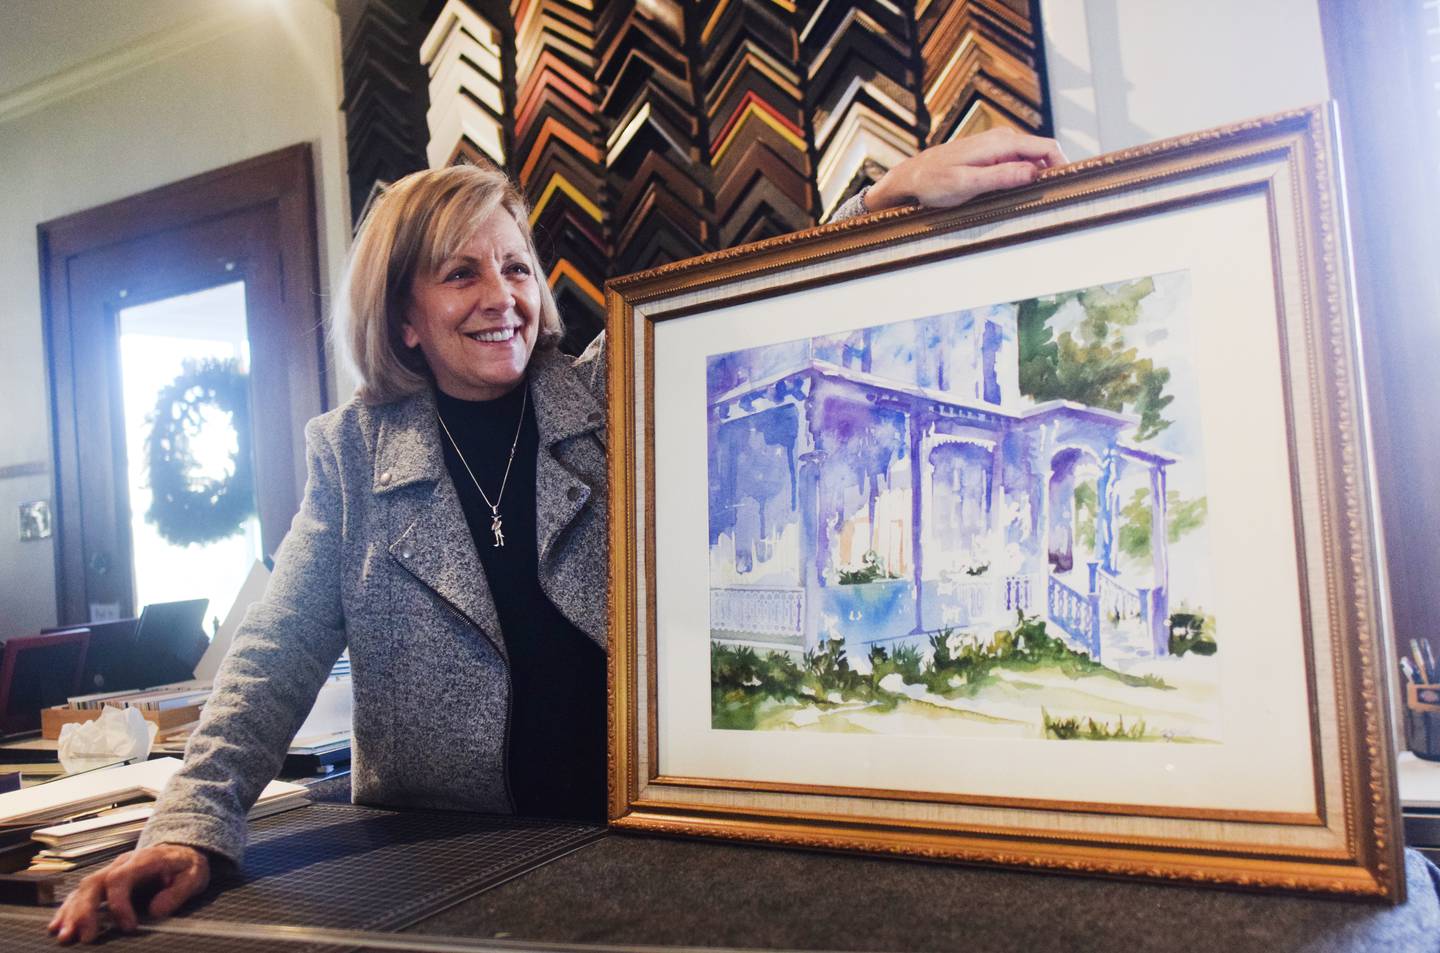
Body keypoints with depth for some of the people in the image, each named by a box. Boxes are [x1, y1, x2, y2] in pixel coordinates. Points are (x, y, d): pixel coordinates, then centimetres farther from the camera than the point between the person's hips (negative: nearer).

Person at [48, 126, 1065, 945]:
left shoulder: (617, 398, 1)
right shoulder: (351, 452, 2)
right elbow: (278, 656, 1)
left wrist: (897, 194, -22)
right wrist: (194, 828, -11)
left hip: (641, 830, 1)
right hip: (446, 853, 0)